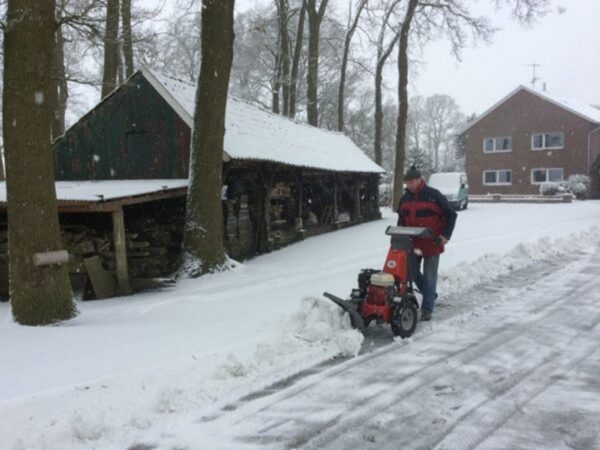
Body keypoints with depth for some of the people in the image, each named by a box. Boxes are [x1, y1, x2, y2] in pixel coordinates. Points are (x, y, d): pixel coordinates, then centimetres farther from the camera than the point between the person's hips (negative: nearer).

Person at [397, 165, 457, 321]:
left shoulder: (434, 196, -13)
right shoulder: (405, 199, 4)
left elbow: (451, 215, -8)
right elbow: (401, 220, 17)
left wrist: (446, 235, -15)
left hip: (432, 244, -6)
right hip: (413, 243, 6)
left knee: (429, 277, 0)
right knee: (413, 273, 10)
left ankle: (427, 309, 5)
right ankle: (430, 295, 33)